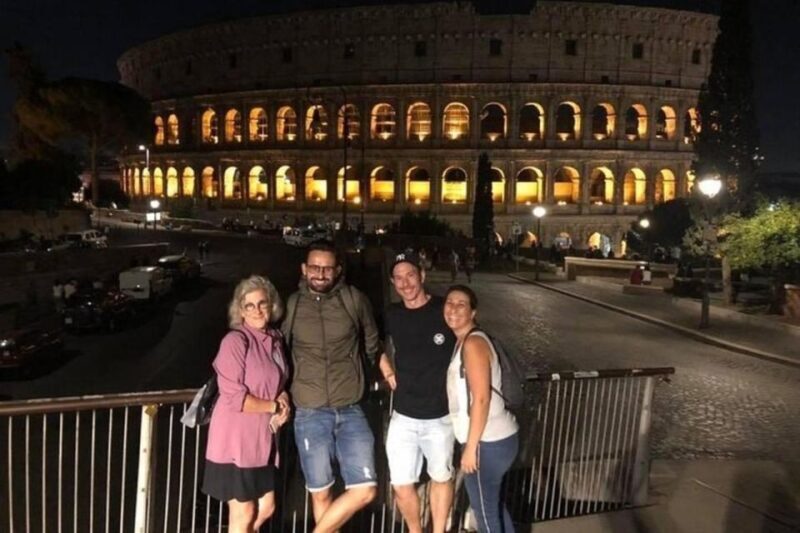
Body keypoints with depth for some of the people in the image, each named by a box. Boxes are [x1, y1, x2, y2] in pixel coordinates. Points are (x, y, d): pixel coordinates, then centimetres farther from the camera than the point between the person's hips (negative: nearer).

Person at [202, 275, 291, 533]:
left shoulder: (275, 339, 6)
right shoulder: (235, 341, -18)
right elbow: (235, 398, -23)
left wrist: (284, 400, -2)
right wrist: (274, 406, -11)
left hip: (262, 438, 7)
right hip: (236, 439, -7)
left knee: (266, 508, 16)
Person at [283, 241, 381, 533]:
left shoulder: (354, 299, -3)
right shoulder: (292, 305, 0)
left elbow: (373, 345, 11)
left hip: (350, 411, 0)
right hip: (310, 414, 0)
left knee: (364, 491, -2)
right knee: (321, 493, 11)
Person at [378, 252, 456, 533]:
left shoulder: (445, 309, -11)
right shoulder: (392, 315, 0)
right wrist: (388, 372, 7)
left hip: (440, 416, -2)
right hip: (403, 416, 3)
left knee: (441, 478, 17)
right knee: (401, 486, 7)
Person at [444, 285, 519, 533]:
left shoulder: (473, 343, -18)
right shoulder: (463, 341, 11)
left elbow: (481, 399, -21)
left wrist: (471, 447, -19)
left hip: (488, 442, -9)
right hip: (495, 437, 9)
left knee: (484, 510, 7)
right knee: (493, 504, 24)